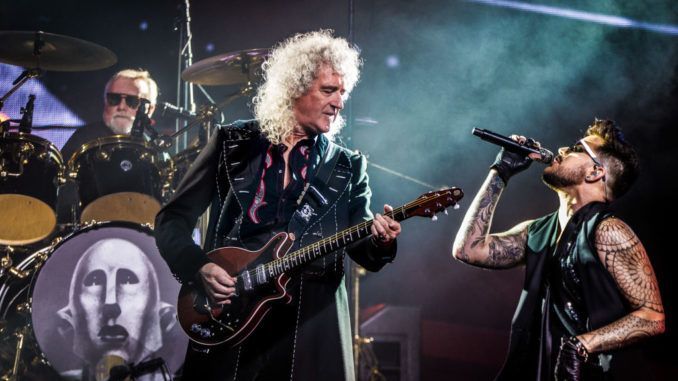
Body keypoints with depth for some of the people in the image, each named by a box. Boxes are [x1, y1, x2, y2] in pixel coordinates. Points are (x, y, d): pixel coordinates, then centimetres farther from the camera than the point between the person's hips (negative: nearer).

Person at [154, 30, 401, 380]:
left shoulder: (347, 167, 8)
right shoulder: (231, 143, 4)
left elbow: (364, 252, 3)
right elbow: (173, 218, 4)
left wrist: (380, 242, -20)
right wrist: (199, 268, -12)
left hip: (312, 321, 1)